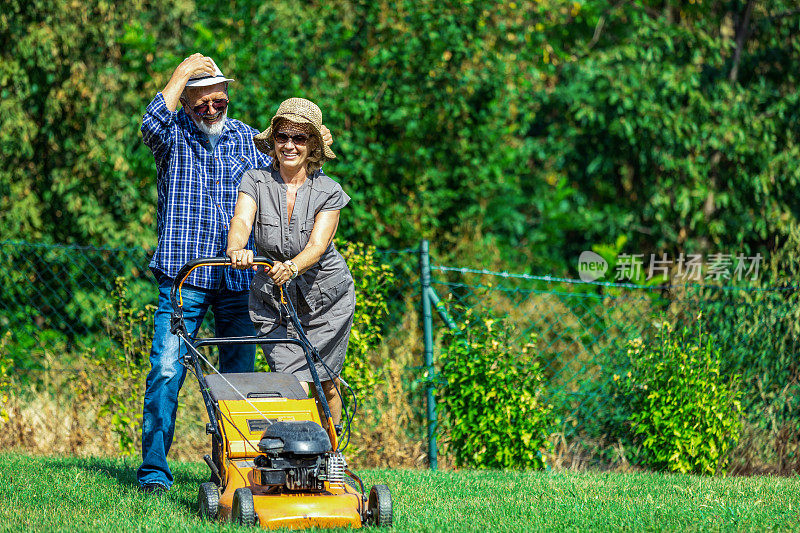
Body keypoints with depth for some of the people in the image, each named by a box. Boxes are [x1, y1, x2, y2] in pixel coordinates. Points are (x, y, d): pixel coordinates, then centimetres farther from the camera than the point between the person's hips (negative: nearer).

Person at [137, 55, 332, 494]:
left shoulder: (247, 139, 13)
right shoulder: (173, 134, 3)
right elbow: (151, 123, -21)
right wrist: (183, 73, -13)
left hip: (237, 278, 3)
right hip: (183, 276, -3)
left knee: (238, 376, 4)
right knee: (166, 370, -11)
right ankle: (154, 470, -6)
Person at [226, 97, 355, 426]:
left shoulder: (328, 192, -10)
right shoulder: (256, 182, -7)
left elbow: (317, 246, -23)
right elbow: (242, 220, -25)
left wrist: (292, 267, -45)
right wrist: (237, 250, -49)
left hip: (325, 298, 0)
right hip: (273, 301, 0)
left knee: (325, 382, 7)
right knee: (294, 384, -12)